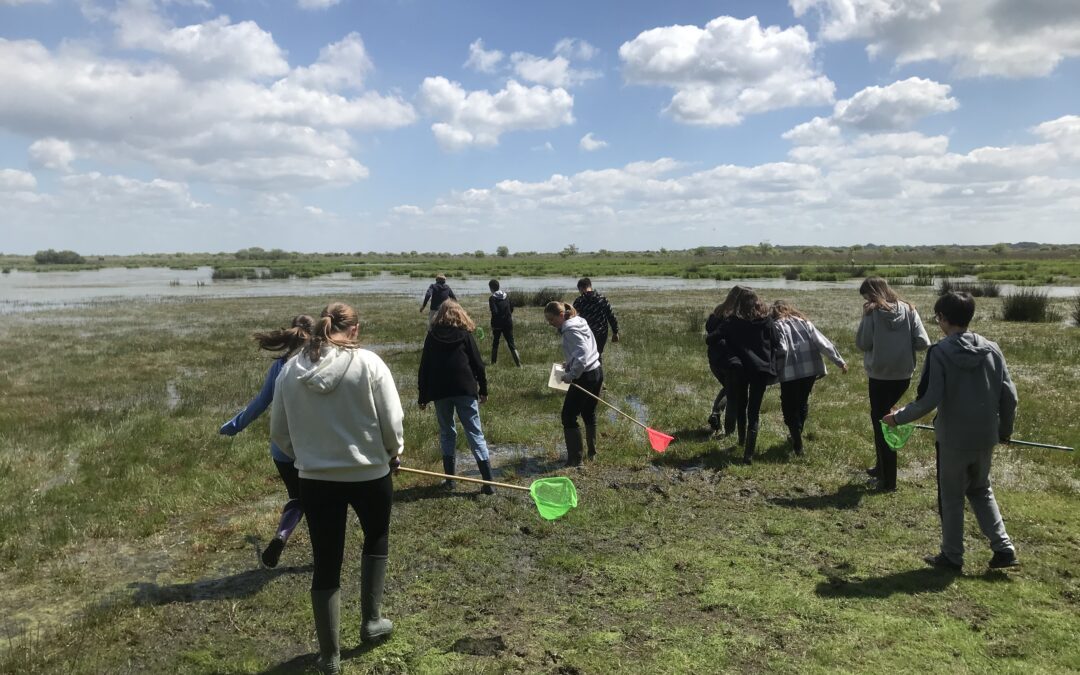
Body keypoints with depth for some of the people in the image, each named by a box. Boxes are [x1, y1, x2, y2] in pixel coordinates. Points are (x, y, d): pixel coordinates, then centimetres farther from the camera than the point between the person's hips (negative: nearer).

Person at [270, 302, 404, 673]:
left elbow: (279, 431, 3)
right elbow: (392, 421, -12)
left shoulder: (290, 370, -3)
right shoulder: (368, 363, -14)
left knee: (325, 565, 13)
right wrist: (393, 453, 8)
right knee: (376, 540, 27)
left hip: (315, 479, 2)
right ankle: (371, 621, 32)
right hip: (369, 473, -2)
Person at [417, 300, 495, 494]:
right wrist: (483, 389, 12)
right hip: (465, 390, -1)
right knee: (475, 433, 0)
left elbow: (424, 367, 6)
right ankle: (488, 482, -5)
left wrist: (422, 396, 12)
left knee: (446, 433, 15)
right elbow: (477, 364, 3)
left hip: (439, 392, 1)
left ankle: (449, 478, 14)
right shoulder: (465, 335, 3)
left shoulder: (432, 336, 6)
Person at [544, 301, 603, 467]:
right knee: (589, 414, 22)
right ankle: (592, 452, 33)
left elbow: (582, 355, -28)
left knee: (568, 416, -2)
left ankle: (575, 459, 0)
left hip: (584, 377, -10)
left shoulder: (570, 330, -18)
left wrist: (570, 375, -22)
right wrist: (569, 363, 12)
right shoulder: (580, 323, 11)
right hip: (596, 372, 10)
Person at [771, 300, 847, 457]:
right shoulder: (804, 321, 13)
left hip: (790, 373, -5)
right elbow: (823, 343, 7)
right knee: (802, 402, 23)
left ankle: (797, 444, 4)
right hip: (810, 369, 5)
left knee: (789, 407, 8)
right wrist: (840, 362, 9)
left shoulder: (777, 325, -1)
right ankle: (796, 435, 35)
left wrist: (775, 371, -5)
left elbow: (781, 351, -15)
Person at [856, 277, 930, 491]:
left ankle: (888, 480, 8)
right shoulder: (908, 309, 1)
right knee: (882, 416, 24)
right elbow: (923, 342, -4)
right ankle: (881, 467, 33)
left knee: (880, 422, 7)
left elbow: (862, 344, -9)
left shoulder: (872, 312, -9)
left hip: (880, 376, -5)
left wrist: (865, 316, -1)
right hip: (903, 375, 5)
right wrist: (903, 344, 13)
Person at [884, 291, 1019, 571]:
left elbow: (928, 400, -20)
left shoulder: (940, 353, -15)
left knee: (951, 497, 11)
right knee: (981, 490, 25)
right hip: (986, 438, 5)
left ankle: (952, 556, 21)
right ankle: (1003, 548, 20)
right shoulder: (992, 349, 0)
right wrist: (1005, 430, 17)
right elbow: (1009, 395, 3)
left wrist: (899, 417, -5)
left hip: (953, 439, -5)